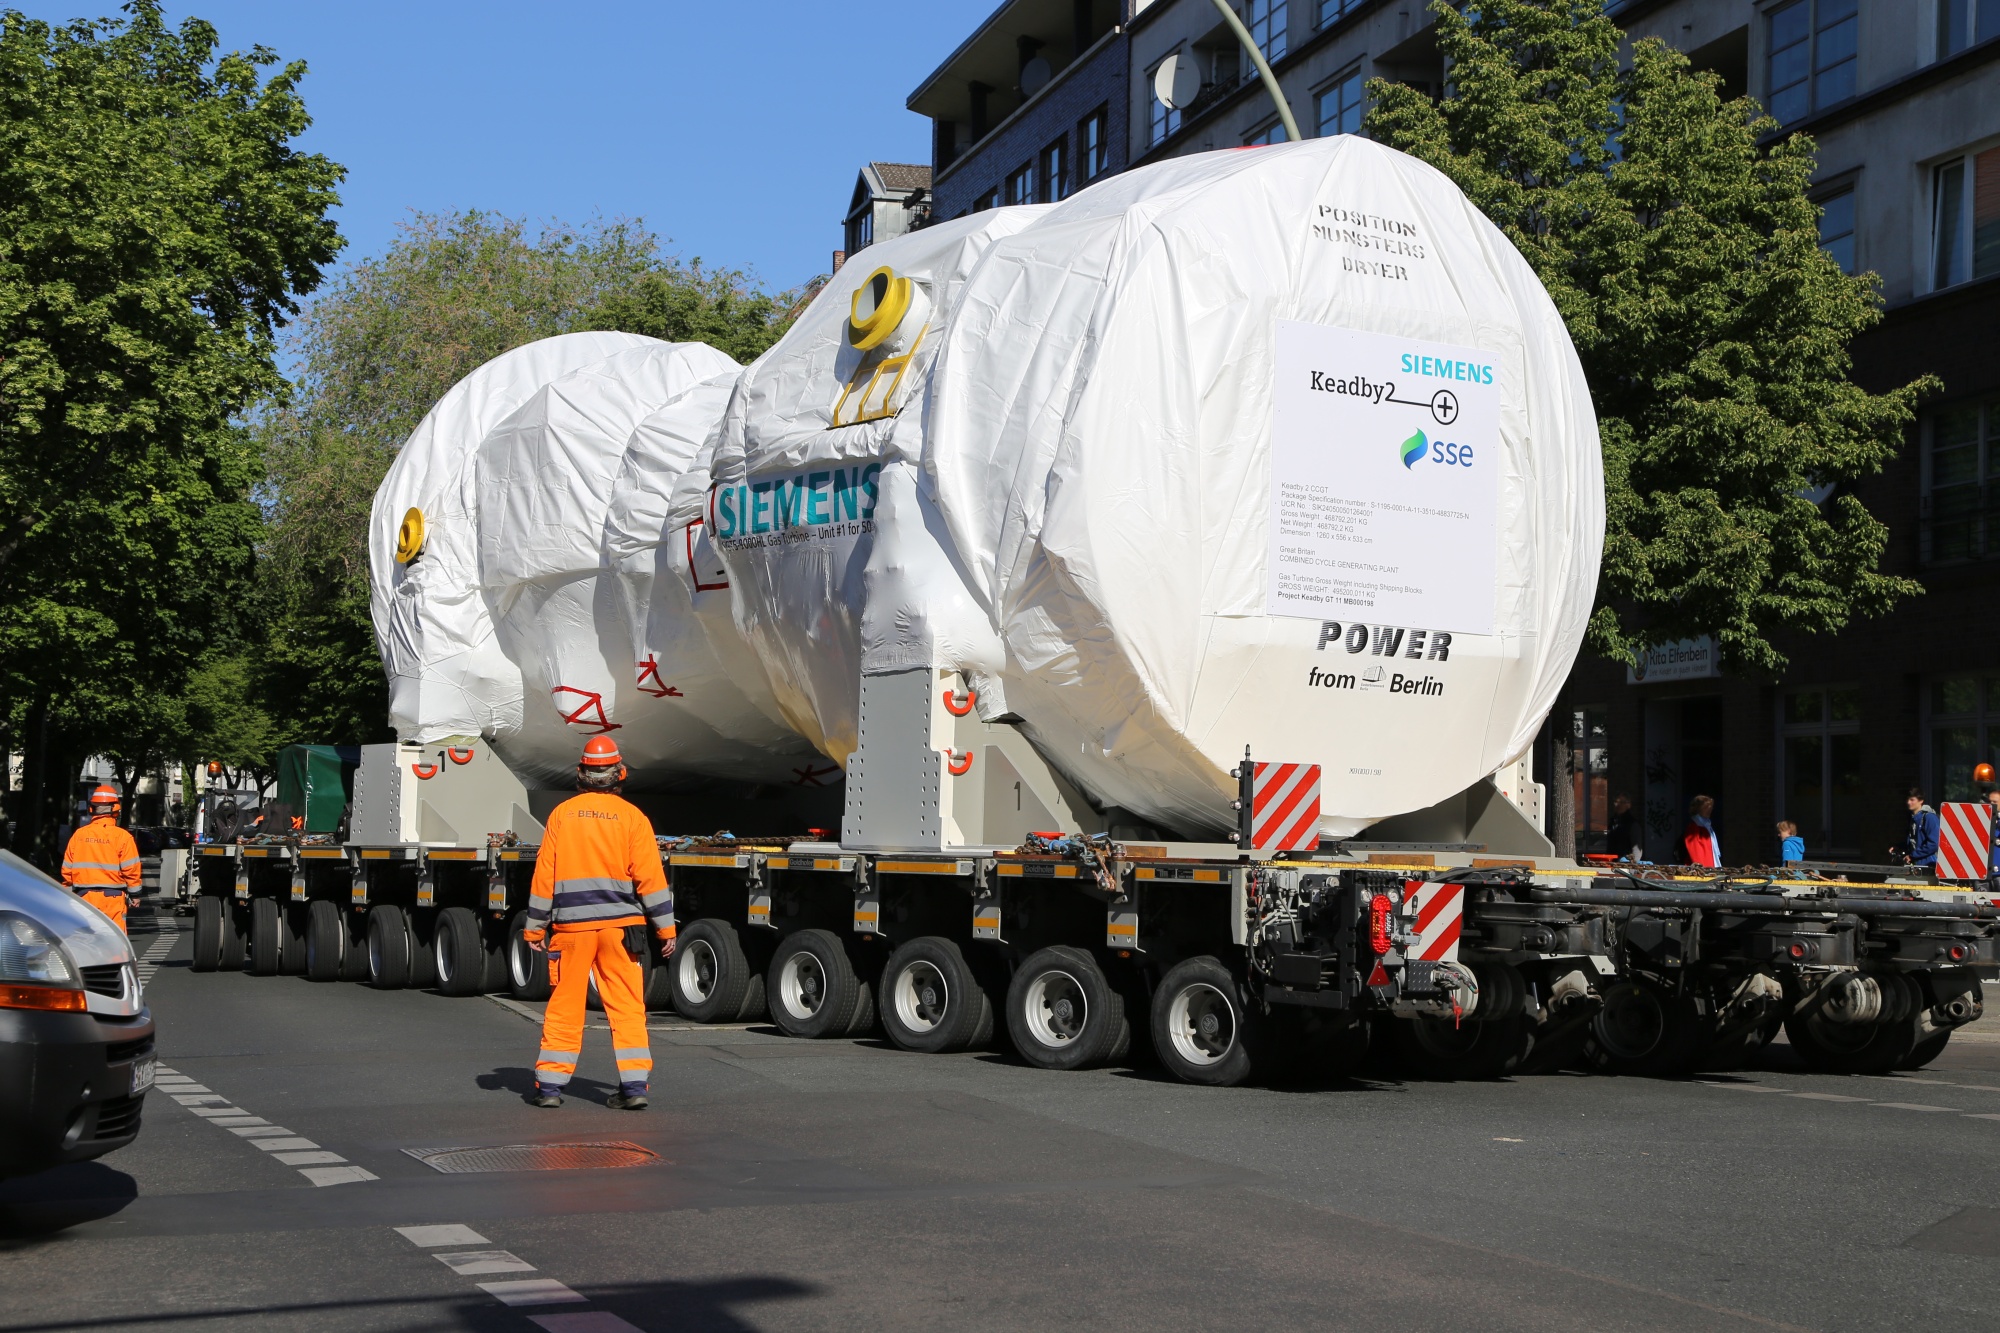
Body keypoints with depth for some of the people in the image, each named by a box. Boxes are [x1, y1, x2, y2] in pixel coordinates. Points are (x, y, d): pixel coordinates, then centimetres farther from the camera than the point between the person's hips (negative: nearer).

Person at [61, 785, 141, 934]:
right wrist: (134, 893, 2)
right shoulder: (122, 836, -7)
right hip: (112, 896, -4)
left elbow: (67, 868, 7)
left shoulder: (78, 835, 4)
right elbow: (130, 868, -9)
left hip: (85, 895, 4)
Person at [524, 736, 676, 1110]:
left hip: (571, 925, 1)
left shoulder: (561, 814, 3)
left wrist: (535, 927, 9)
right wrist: (666, 927, 2)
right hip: (619, 924, -1)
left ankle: (550, 1084, 10)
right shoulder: (632, 816, -1)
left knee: (564, 1006, 8)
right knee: (627, 1007, 3)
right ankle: (635, 1084, -2)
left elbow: (544, 875, 3)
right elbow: (650, 876, -3)